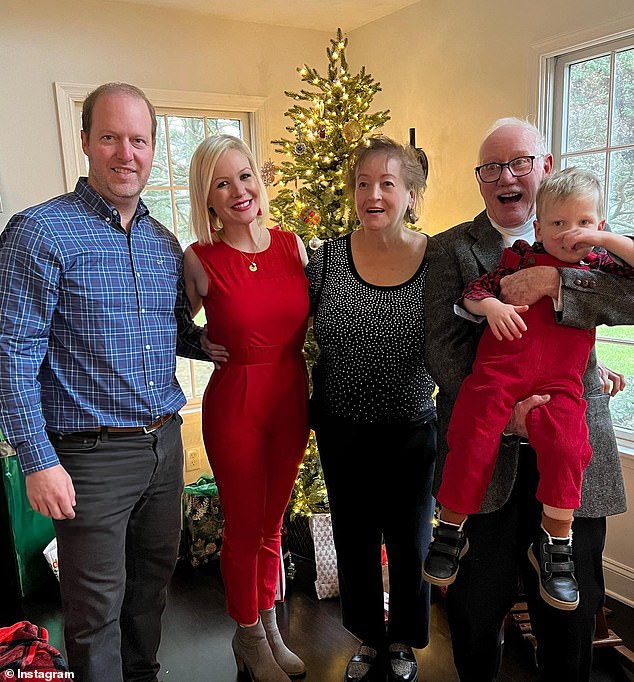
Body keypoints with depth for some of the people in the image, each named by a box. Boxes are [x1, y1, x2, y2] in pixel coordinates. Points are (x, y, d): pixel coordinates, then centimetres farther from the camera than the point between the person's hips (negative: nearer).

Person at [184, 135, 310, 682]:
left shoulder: (292, 245, 0)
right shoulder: (199, 260, -11)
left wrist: (311, 386, 7)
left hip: (291, 398, 4)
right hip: (234, 404, -3)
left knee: (271, 523, 20)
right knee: (244, 527, 12)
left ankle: (269, 629, 42)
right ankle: (249, 638, 37)